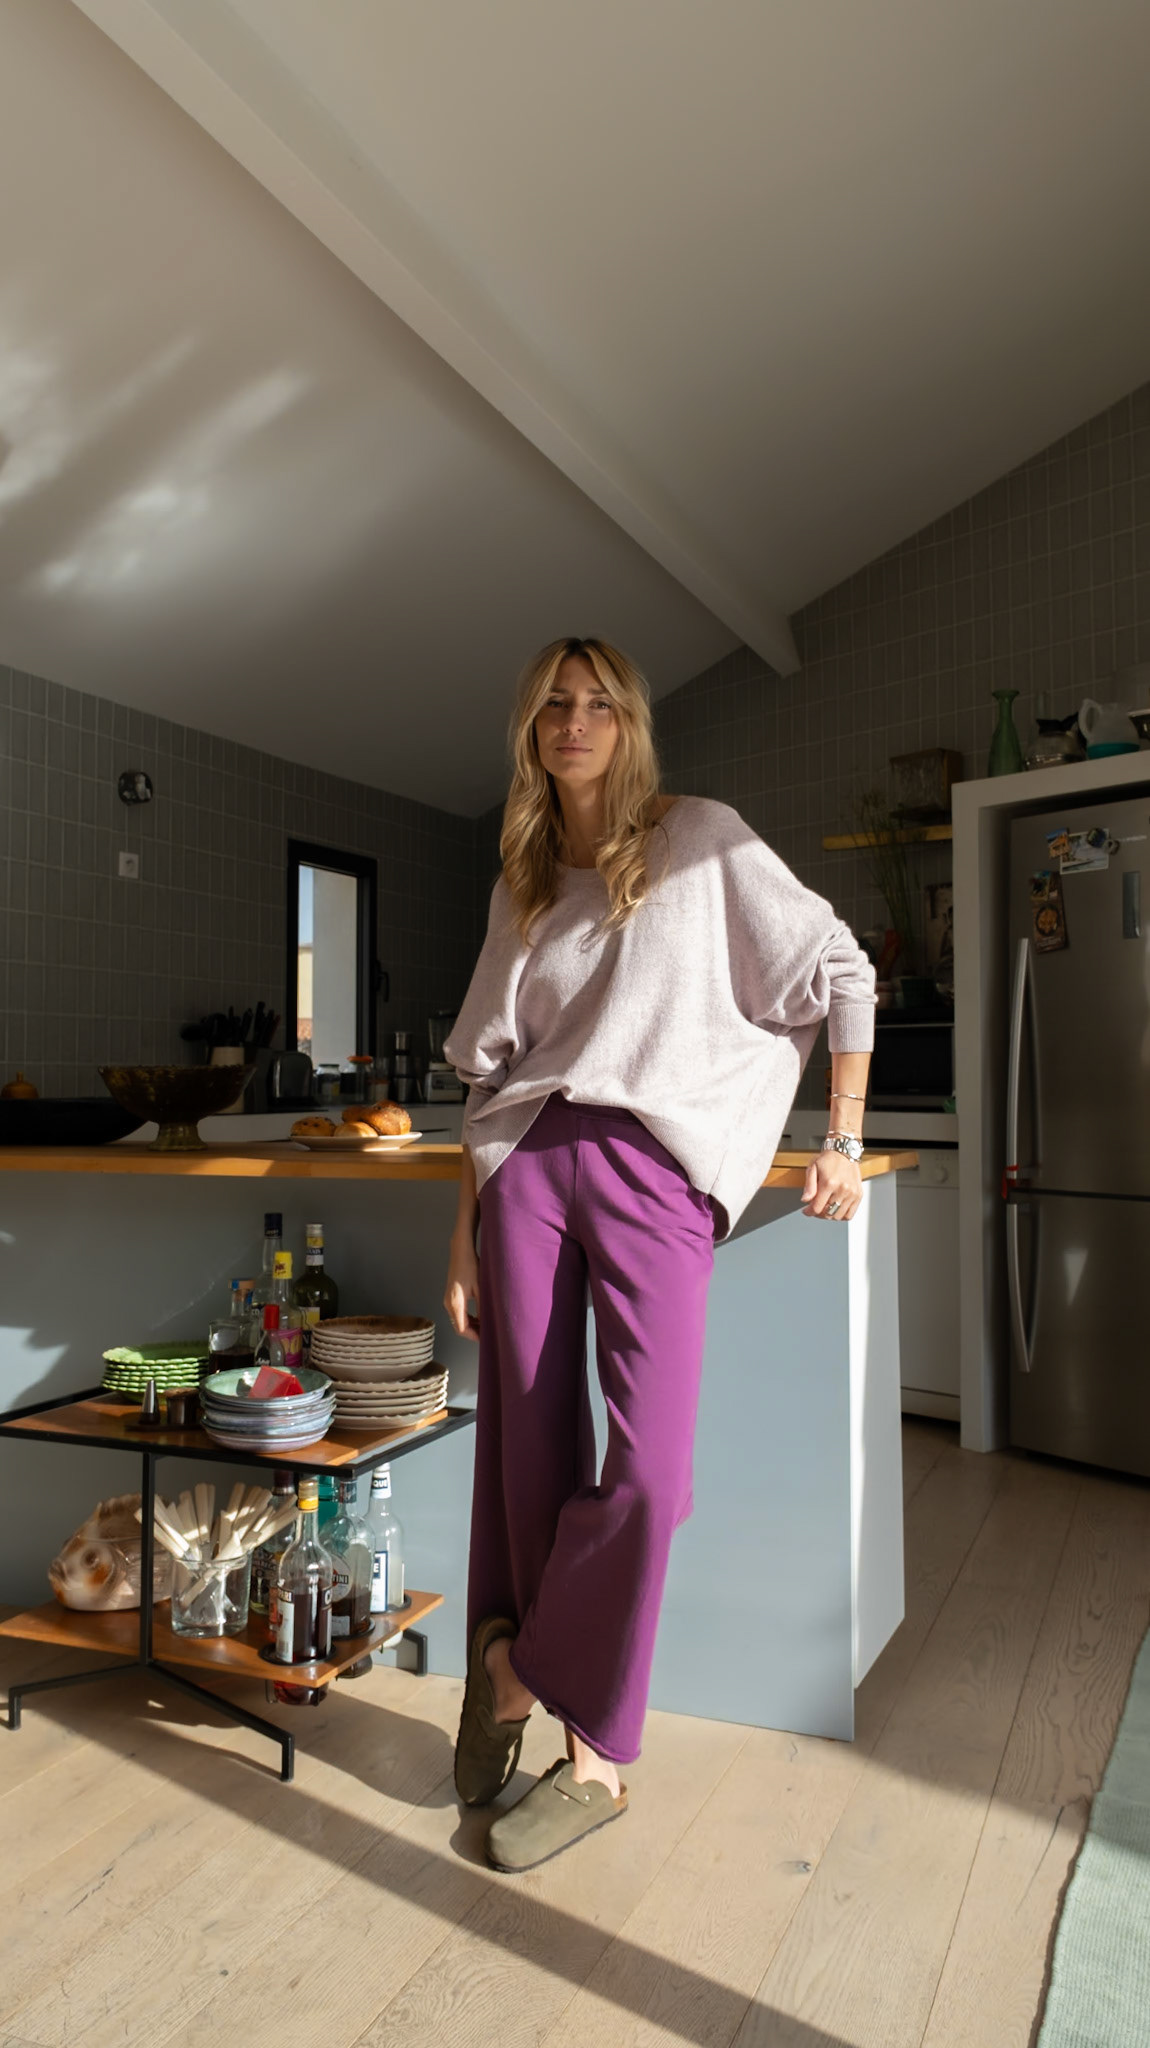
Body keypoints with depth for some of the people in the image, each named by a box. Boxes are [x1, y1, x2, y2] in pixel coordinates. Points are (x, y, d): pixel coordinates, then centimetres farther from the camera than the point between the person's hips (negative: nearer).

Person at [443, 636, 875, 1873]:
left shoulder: (703, 842, 5)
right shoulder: (520, 888, 16)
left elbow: (841, 976, 5)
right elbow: (490, 1072, 15)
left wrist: (843, 1143, 1)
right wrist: (465, 1230, 10)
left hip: (658, 1172, -3)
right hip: (530, 1167, 4)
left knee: (646, 1474, -11)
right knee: (529, 1458, 2)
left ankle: (517, 1664, 17)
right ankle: (591, 1761, 22)